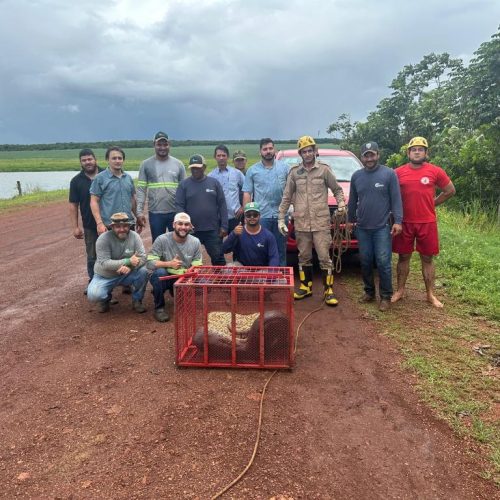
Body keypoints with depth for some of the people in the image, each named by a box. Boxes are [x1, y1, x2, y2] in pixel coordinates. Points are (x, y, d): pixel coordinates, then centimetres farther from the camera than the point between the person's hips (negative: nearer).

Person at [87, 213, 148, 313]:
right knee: (93, 295, -28)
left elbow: (142, 258, -17)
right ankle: (105, 299, 12)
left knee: (143, 272, -26)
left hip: (126, 274, 2)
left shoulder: (134, 236, -13)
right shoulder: (103, 238, -21)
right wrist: (128, 261, -35)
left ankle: (137, 301, -1)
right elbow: (104, 263, -27)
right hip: (105, 276, -2)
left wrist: (129, 267, -38)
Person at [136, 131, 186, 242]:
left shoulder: (178, 164, 5)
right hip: (155, 213, -1)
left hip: (176, 212, 1)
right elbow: (141, 189, 0)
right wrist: (139, 211, -7)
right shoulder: (146, 164, 2)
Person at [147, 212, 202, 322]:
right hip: (163, 278, -3)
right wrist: (169, 264, -33)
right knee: (159, 272, -35)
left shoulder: (195, 242, -4)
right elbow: (149, 263, -19)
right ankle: (159, 308, -12)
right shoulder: (162, 240, -14)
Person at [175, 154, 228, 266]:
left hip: (213, 229, 0)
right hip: (191, 230, 0)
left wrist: (224, 226, -2)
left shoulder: (214, 182, 6)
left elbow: (222, 205, 4)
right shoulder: (184, 184, 3)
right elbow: (179, 205, -2)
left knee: (218, 258, 4)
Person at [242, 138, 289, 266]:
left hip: (281, 215, 1)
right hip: (261, 216, -1)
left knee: (281, 248, 9)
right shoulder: (252, 170, 6)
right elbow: (247, 194, 3)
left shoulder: (284, 167, 8)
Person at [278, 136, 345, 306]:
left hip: (321, 222, -2)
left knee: (324, 257, -2)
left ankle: (329, 291, 7)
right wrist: (281, 218, 6)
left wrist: (341, 203, -11)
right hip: (301, 223, 3)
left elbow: (337, 189, 8)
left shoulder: (324, 169, 1)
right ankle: (305, 287, 25)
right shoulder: (294, 172, 7)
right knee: (304, 257, 11)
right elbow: (287, 196, 10)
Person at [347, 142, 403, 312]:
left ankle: (385, 296, 7)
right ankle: (369, 291, 25)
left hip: (382, 227, -4)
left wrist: (397, 221, -12)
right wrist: (350, 219, 19)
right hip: (362, 228, 4)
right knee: (365, 261, 11)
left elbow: (396, 199, -6)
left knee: (383, 262, -4)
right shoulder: (356, 176, 9)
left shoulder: (389, 174, -3)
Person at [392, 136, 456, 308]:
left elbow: (450, 190, 10)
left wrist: (431, 204, 6)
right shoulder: (398, 172, 0)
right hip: (405, 222, 1)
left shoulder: (435, 171, -1)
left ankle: (430, 295, 17)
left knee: (427, 258, 7)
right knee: (403, 257, 10)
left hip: (427, 222, 0)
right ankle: (400, 291, 21)